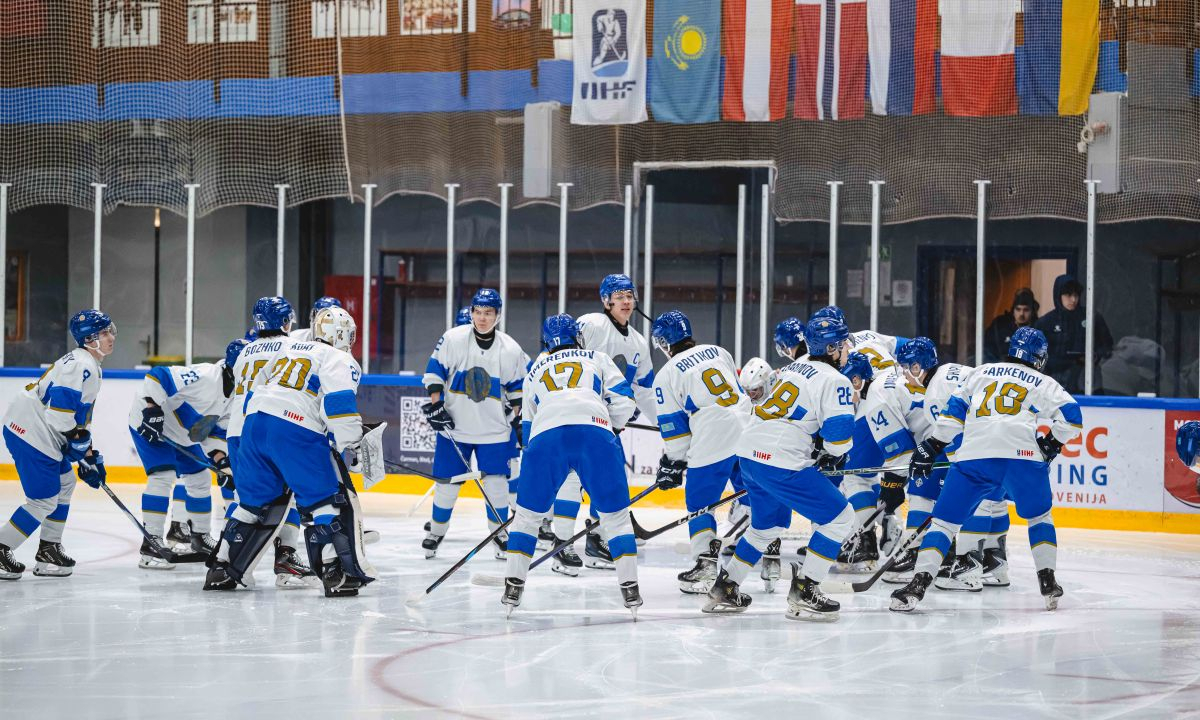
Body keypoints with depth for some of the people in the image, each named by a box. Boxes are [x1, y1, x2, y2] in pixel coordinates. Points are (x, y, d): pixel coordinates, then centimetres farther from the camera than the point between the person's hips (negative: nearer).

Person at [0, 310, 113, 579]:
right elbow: (61, 405, -25)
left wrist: (90, 455, 21)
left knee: (65, 484, 20)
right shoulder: (80, 365, -16)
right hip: (31, 433, -11)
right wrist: (77, 440, -15)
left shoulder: (89, 366, 19)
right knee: (44, 500, -7)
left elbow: (80, 416, 25)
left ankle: (48, 550, 24)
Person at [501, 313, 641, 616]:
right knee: (615, 514, 10)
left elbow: (528, 424, 36)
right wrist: (614, 428, 33)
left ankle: (513, 585, 11)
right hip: (595, 433, -1)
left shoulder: (535, 371, 34)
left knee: (528, 513, 17)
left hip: (545, 435, 1)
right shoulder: (596, 359, 27)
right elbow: (623, 400, 15)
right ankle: (630, 588, 4)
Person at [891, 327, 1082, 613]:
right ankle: (1047, 582, 12)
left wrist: (931, 448, 21)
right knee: (1039, 517, 22)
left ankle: (919, 582, -12)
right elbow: (1071, 417, 9)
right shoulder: (1045, 385, 23)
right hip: (1023, 454, 0)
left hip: (974, 453, 0)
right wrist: (1050, 445, 22)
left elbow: (955, 410, 19)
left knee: (945, 519, 4)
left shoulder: (983, 373, 27)